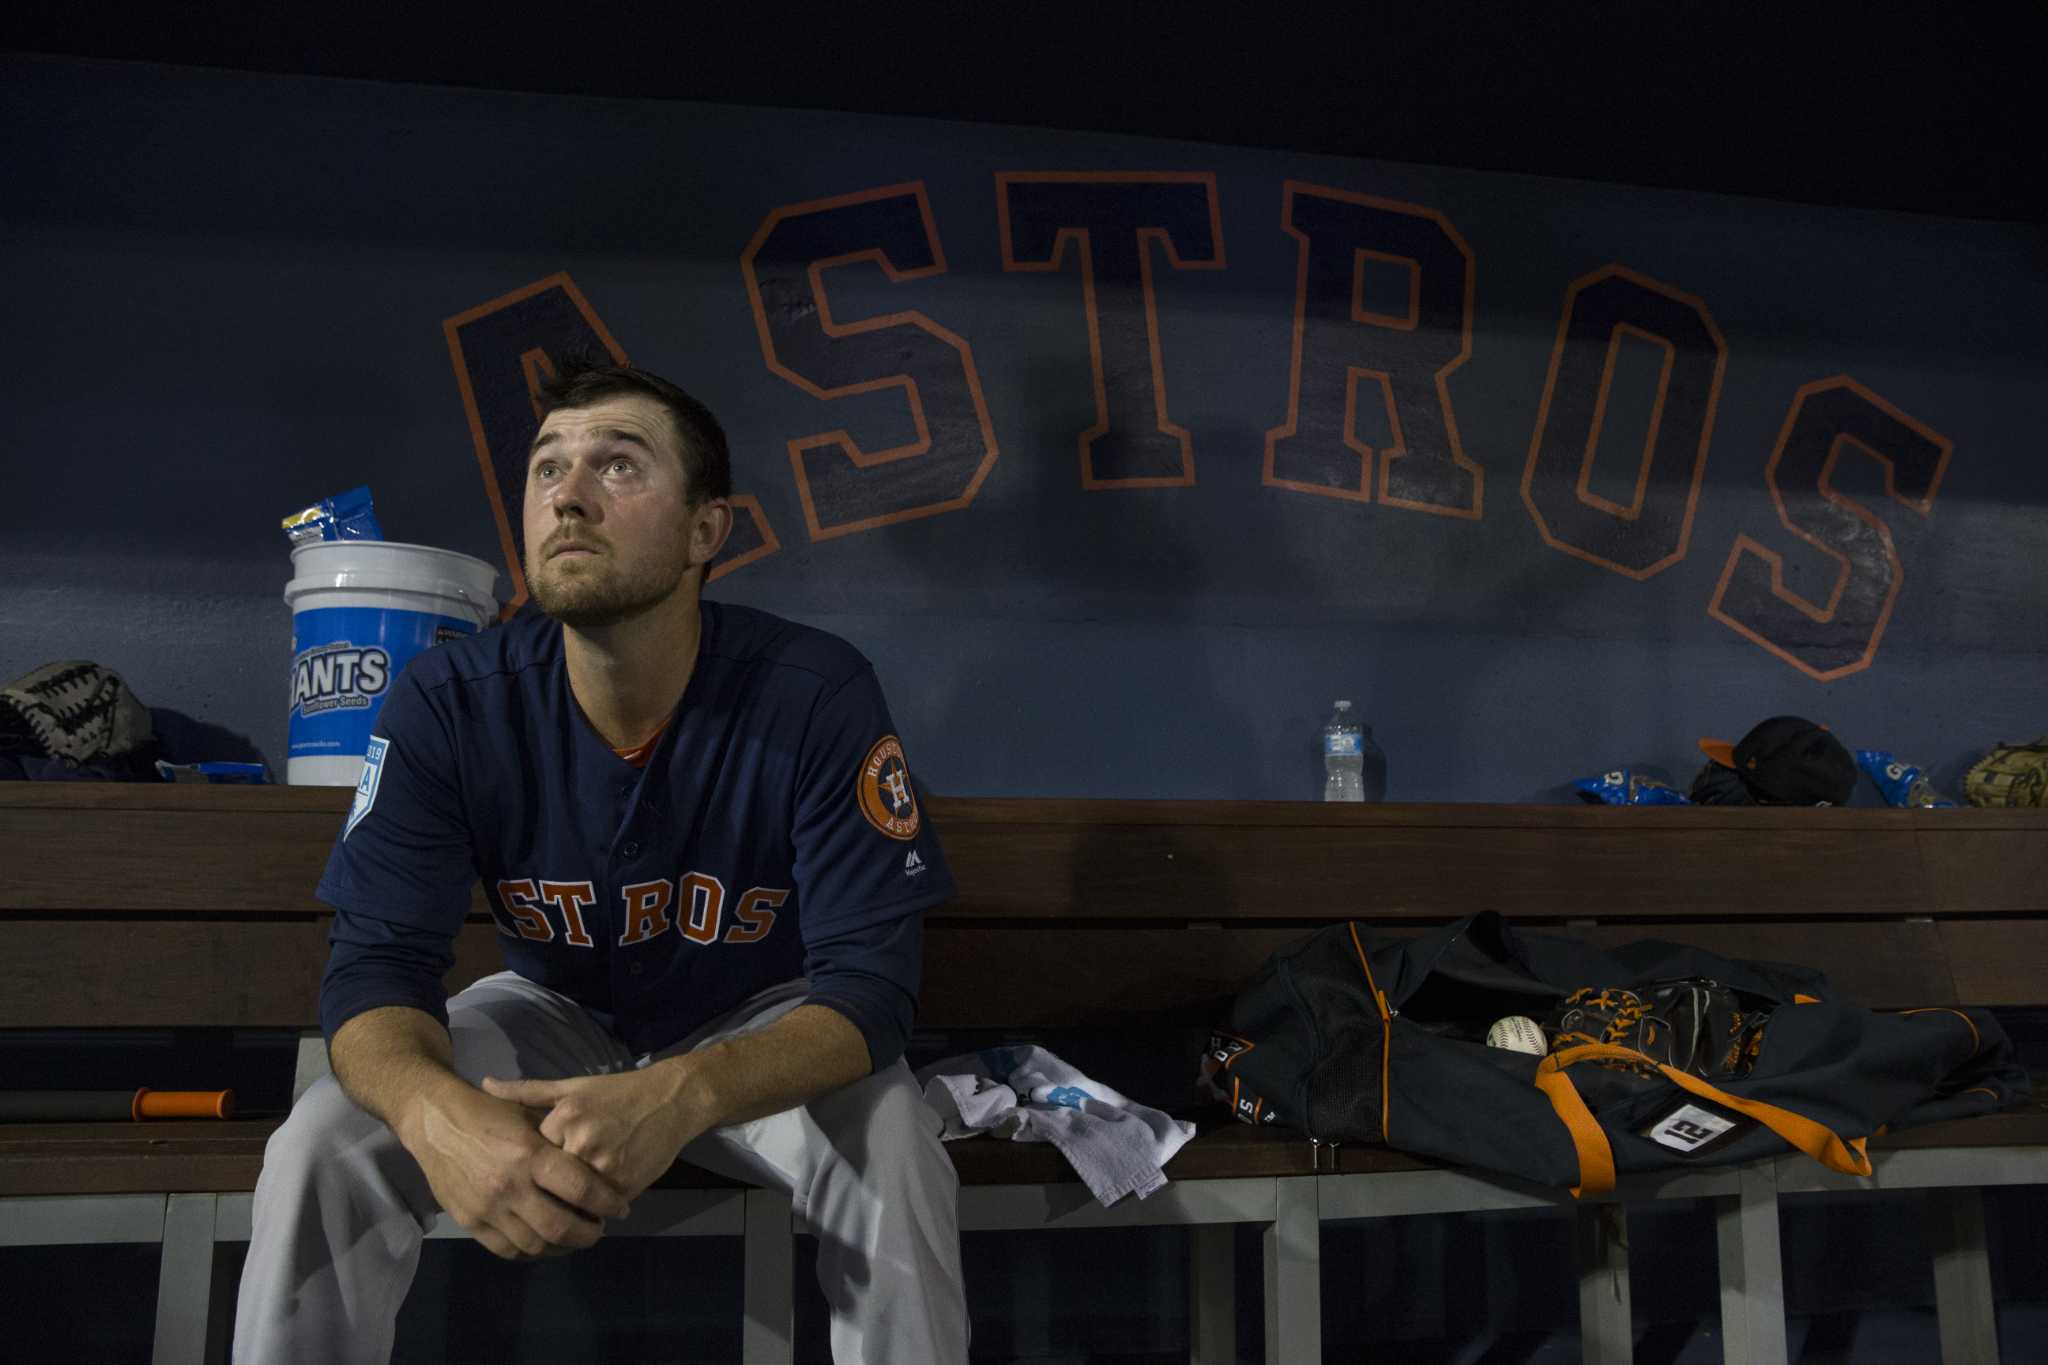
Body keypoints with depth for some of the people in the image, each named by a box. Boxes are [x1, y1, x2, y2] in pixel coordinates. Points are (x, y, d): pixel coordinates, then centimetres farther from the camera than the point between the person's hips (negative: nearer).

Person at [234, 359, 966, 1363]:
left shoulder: (818, 695, -24)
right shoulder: (448, 703, -17)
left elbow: (868, 981, -26)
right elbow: (377, 959, -18)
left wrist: (681, 1097, -47)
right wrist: (436, 1110, -44)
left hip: (756, 1026, -1)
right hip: (551, 1013, 2)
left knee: (895, 1159, -30)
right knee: (317, 1153, -21)